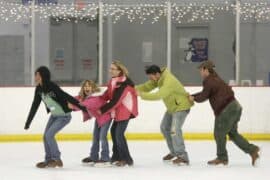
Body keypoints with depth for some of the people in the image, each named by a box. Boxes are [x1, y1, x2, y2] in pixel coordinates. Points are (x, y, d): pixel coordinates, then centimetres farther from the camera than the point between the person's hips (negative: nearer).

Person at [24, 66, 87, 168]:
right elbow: (35, 105, 3)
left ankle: (56, 159, -2)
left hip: (64, 116, -8)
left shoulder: (52, 87, -28)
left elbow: (68, 98, -30)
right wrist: (28, 122, 7)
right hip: (54, 115, 8)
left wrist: (83, 108, -32)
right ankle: (49, 160, 17)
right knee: (46, 136, 4)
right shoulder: (39, 89, -5)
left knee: (49, 135, -15)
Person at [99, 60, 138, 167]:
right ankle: (116, 156, 27)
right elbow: (107, 96, 8)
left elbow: (115, 101, -25)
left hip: (125, 111, -10)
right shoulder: (114, 81, 6)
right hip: (118, 111, 10)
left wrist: (102, 110, -17)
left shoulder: (123, 84, -24)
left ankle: (126, 159, -3)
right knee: (114, 131, 15)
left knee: (119, 134, -11)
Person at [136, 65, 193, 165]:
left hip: (181, 106, -10)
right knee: (164, 128, 18)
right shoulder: (159, 78, -5)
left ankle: (183, 157, -17)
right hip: (172, 107, 10)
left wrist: (141, 94, -42)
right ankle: (174, 152, 32)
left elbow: (158, 95, -43)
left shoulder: (169, 82, -34)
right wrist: (135, 89, -20)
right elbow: (147, 86, -4)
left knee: (174, 130, -21)